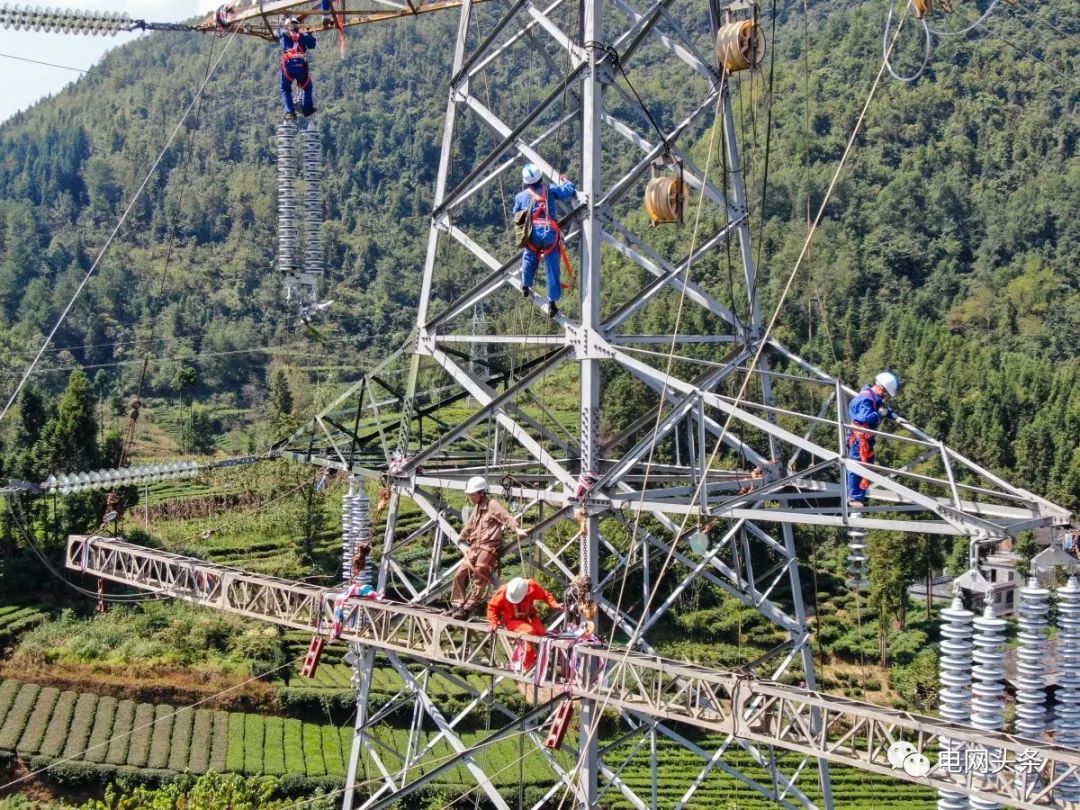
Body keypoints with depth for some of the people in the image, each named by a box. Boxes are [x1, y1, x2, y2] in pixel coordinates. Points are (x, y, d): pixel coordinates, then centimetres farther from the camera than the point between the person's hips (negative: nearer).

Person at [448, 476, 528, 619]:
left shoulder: (492, 505, -5)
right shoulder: (476, 508, 22)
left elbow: (507, 518, -17)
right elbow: (470, 525, 39)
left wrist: (517, 529, -34)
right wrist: (461, 536, 54)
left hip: (489, 547, -9)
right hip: (474, 547, 9)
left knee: (479, 579, -11)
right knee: (461, 574, 2)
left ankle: (467, 609, -11)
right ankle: (456, 605, 7)